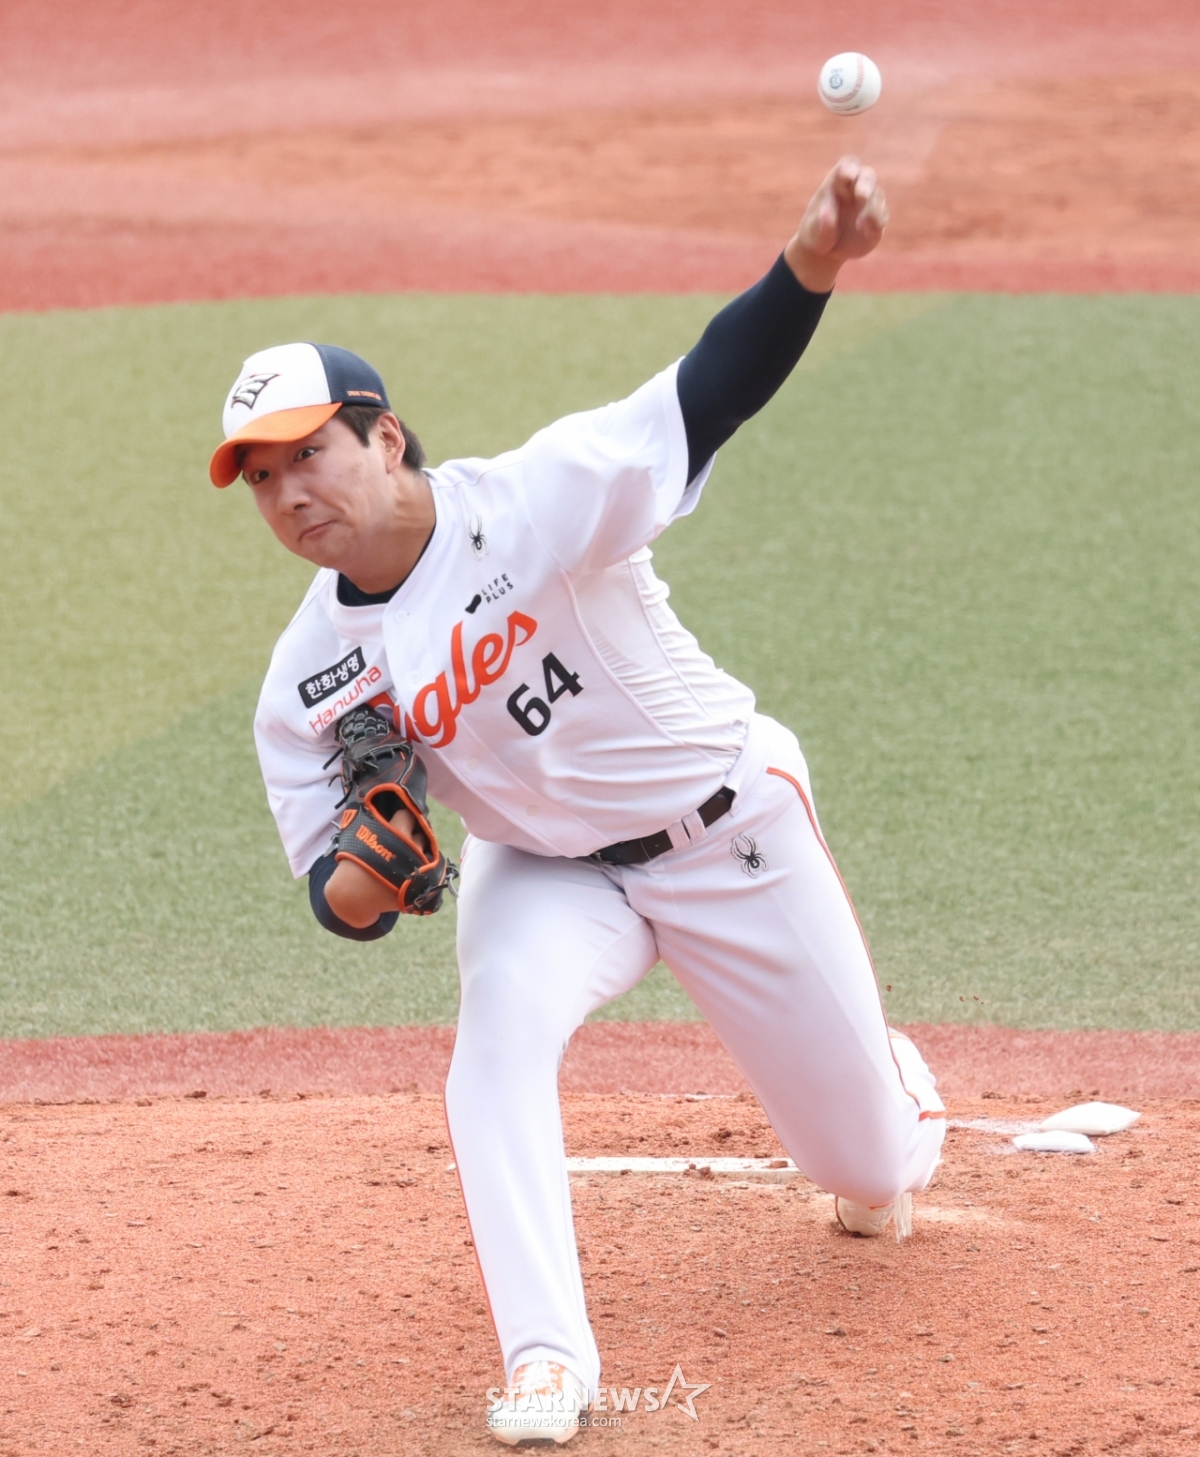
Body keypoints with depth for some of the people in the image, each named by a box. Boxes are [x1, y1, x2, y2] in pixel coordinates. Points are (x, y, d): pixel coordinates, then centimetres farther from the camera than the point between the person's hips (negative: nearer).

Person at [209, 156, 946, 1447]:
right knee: (499, 1022, -32)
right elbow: (337, 901, -10)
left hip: (728, 834, -2)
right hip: (545, 870, 2)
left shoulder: (535, 503, -27)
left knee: (870, 1168, 10)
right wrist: (370, 877, -35)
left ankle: (897, 1096, 50)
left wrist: (808, 267, -57)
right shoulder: (309, 682, -14)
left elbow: (710, 395, -39)